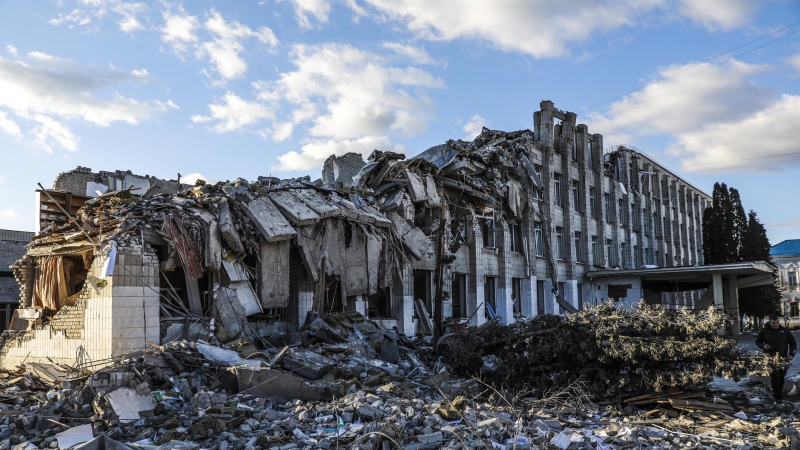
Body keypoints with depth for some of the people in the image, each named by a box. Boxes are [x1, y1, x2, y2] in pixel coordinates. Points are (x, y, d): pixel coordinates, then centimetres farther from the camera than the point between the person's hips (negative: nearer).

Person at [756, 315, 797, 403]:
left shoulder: (784, 331, 5)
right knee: (775, 377, -12)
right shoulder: (764, 331, 0)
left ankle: (779, 392, 28)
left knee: (781, 376, 9)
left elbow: (793, 343, 13)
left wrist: (791, 354, 0)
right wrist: (763, 346, -11)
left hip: (783, 358, 3)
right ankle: (778, 397, -11)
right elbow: (758, 341, 11)